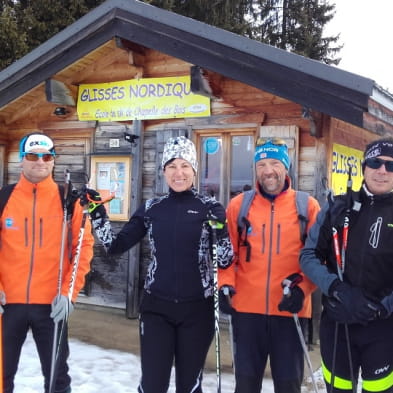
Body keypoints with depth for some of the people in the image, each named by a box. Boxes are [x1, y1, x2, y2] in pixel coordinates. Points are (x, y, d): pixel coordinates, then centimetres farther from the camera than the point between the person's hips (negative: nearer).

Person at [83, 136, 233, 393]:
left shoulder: (210, 208, -3)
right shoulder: (151, 209, 4)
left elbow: (225, 261, -6)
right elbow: (116, 246, 4)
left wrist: (221, 232, -24)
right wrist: (97, 215, -7)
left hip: (197, 309, -1)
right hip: (156, 308, 1)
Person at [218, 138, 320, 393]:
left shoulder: (307, 206, 1)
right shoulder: (239, 205, 4)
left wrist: (302, 287, -12)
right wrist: (225, 286, -6)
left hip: (290, 309, -1)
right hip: (246, 307, 1)